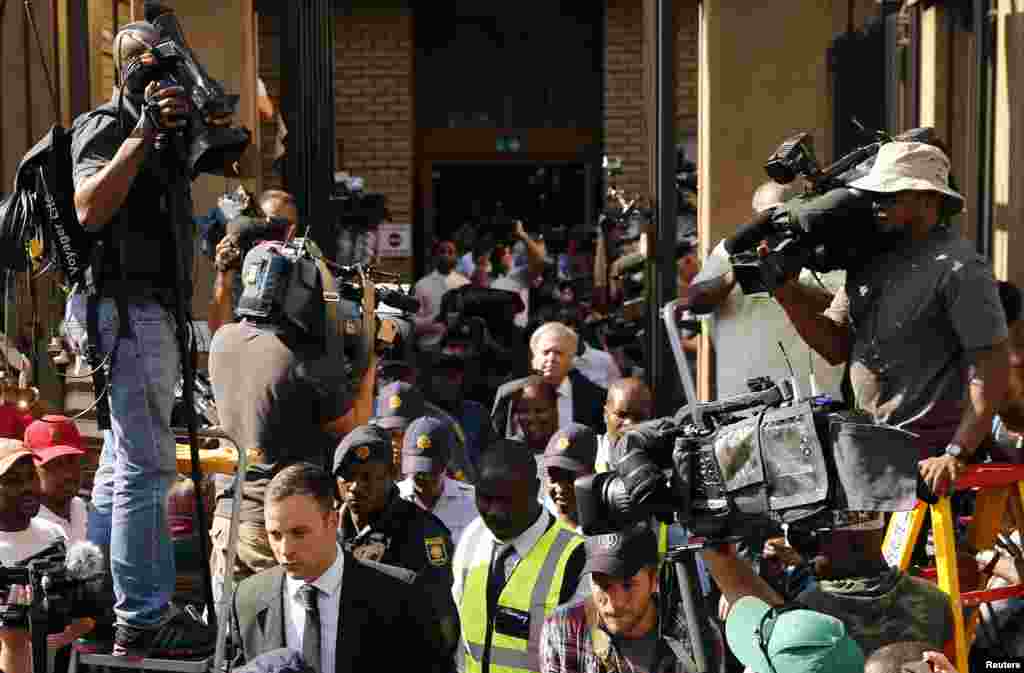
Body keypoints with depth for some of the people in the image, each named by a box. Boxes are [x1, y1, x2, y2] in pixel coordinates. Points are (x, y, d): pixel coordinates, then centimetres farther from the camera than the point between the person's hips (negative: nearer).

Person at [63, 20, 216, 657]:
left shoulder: (149, 128, 20)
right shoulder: (106, 127, -9)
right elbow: (90, 209, -26)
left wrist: (189, 123, 9)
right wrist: (143, 133, -26)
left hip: (148, 310, 11)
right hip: (124, 303, -11)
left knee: (123, 462, 15)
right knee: (146, 465, -12)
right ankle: (143, 618, -11)